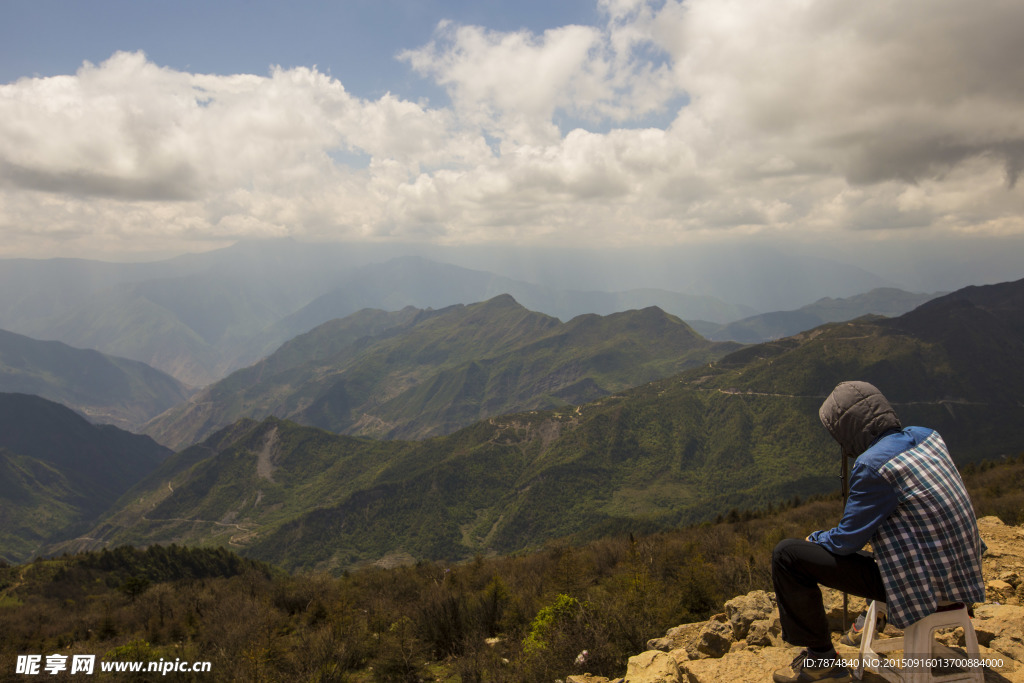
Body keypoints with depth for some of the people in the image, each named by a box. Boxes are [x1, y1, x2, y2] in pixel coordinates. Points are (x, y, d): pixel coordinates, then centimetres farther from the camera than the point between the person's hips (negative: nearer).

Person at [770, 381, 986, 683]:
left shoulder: (874, 465, -24)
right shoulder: (926, 436, 1)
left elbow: (846, 541, -15)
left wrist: (814, 539, 5)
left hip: (921, 583, -9)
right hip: (961, 573, 9)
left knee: (787, 555, -9)